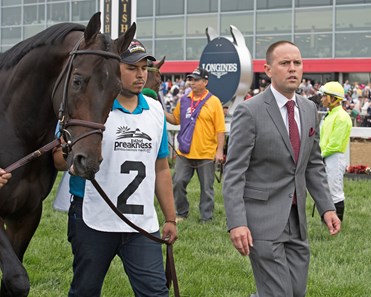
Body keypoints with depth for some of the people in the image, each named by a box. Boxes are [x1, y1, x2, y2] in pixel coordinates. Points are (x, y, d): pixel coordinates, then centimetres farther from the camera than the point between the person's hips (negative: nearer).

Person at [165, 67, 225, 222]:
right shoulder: (184, 100, 7)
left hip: (206, 154, -4)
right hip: (185, 153, 4)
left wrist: (219, 150, -12)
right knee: (178, 183, 5)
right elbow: (175, 119, 16)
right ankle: (181, 213, 22)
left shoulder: (214, 102, -6)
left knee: (206, 188, 6)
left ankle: (206, 218, 17)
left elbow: (220, 129, -7)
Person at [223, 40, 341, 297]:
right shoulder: (250, 112, -11)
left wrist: (327, 207, 7)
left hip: (297, 219, 7)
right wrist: (236, 223, -21)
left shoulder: (309, 109, 10)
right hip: (263, 217, -6)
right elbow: (234, 172, -13)